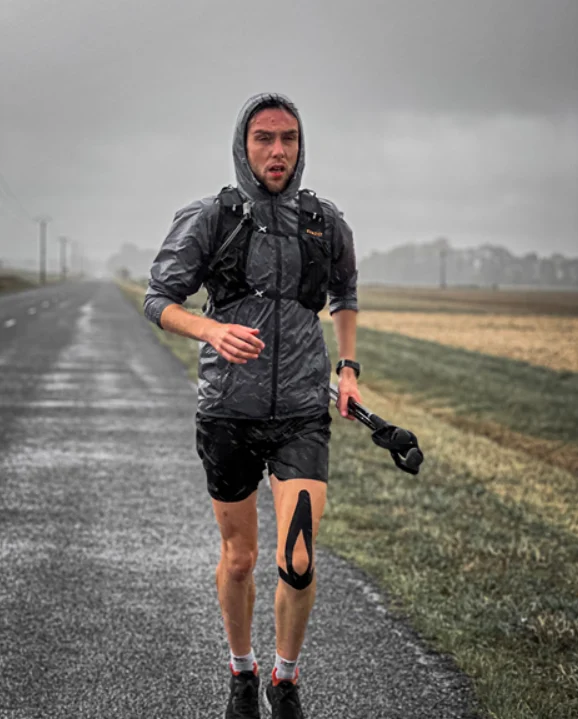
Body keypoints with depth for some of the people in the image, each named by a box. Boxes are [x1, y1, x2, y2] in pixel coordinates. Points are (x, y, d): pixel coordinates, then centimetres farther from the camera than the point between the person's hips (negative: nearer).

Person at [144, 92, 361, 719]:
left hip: (302, 415, 1)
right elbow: (159, 301, -7)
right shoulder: (208, 220, -4)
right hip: (229, 414, 0)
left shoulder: (326, 224, 3)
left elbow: (345, 296, 22)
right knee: (238, 559, 13)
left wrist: (348, 368, 11)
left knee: (298, 563, -12)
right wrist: (214, 331, -26)